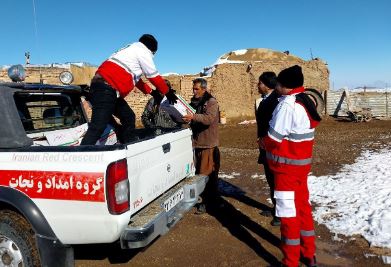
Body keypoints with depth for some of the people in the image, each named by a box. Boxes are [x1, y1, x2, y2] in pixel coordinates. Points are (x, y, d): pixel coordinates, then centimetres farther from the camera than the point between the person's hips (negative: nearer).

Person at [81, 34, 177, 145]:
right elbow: (154, 76, 4)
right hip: (106, 89, -10)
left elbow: (136, 78, 34)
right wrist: (168, 92, 15)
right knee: (97, 127, -18)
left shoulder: (131, 50, 31)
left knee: (129, 118, 15)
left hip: (101, 85, 10)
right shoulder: (143, 51, 3)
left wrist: (151, 92, 34)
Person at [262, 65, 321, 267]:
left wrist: (264, 142, 0)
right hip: (302, 162, 9)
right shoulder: (305, 102, 9)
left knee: (288, 213, 1)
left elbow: (274, 139, -20)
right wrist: (269, 141, 6)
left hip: (287, 165, -9)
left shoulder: (287, 105, -21)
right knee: (302, 206, 19)